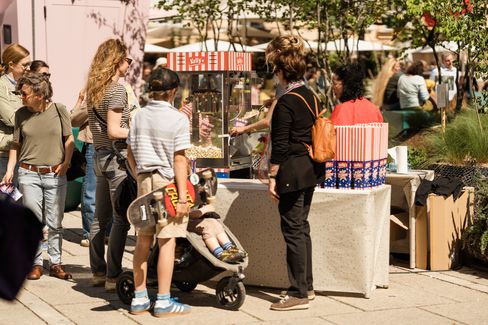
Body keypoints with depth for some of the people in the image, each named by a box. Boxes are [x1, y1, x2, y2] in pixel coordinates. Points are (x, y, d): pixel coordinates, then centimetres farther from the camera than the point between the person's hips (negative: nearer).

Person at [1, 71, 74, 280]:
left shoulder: (59, 110, -2)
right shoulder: (21, 114, 3)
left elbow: (69, 139, 6)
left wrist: (66, 162, -5)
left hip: (55, 175, -1)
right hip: (29, 174, 1)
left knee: (55, 223, 5)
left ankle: (55, 263, 15)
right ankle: (36, 263, 13)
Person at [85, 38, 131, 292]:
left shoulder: (94, 89, 12)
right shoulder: (117, 89, -15)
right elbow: (113, 130, -20)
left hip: (100, 155, 9)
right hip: (117, 157, -9)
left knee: (100, 217, 14)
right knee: (120, 220, -4)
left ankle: (98, 271, 21)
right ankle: (113, 276, -3)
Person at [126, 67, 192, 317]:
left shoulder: (139, 116, 7)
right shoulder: (177, 119, -10)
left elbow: (130, 154, 12)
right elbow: (179, 160, -12)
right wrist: (182, 196, -11)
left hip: (144, 181, 6)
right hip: (167, 182, -6)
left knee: (143, 240, 11)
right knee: (167, 241, -1)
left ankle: (139, 298, 17)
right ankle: (163, 301, 2)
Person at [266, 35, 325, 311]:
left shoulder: (286, 102, -17)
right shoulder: (311, 96, 10)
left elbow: (280, 145, -17)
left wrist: (273, 177, -11)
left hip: (293, 172, -9)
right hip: (312, 169, 9)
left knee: (293, 230, -2)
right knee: (302, 227, 18)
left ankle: (299, 294, 3)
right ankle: (307, 285, 26)